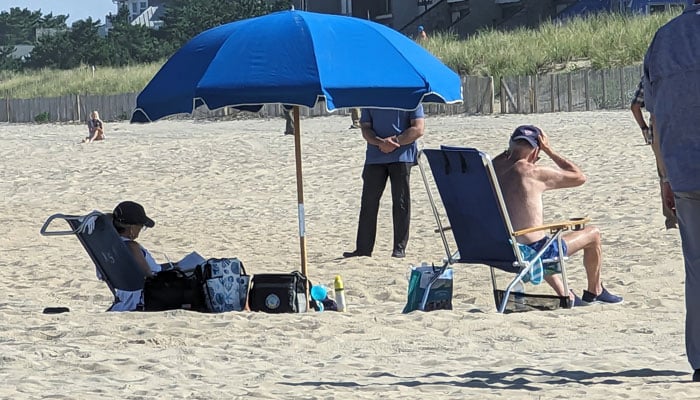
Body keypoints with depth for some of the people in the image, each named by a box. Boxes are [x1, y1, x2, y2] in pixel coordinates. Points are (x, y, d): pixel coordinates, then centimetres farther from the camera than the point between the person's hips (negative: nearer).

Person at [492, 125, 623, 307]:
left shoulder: (494, 168, -1)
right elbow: (579, 177, -2)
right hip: (531, 253, -7)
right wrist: (550, 151, 2)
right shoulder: (534, 173, -17)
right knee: (593, 234, 15)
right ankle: (594, 291, 34)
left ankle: (565, 296, 41)